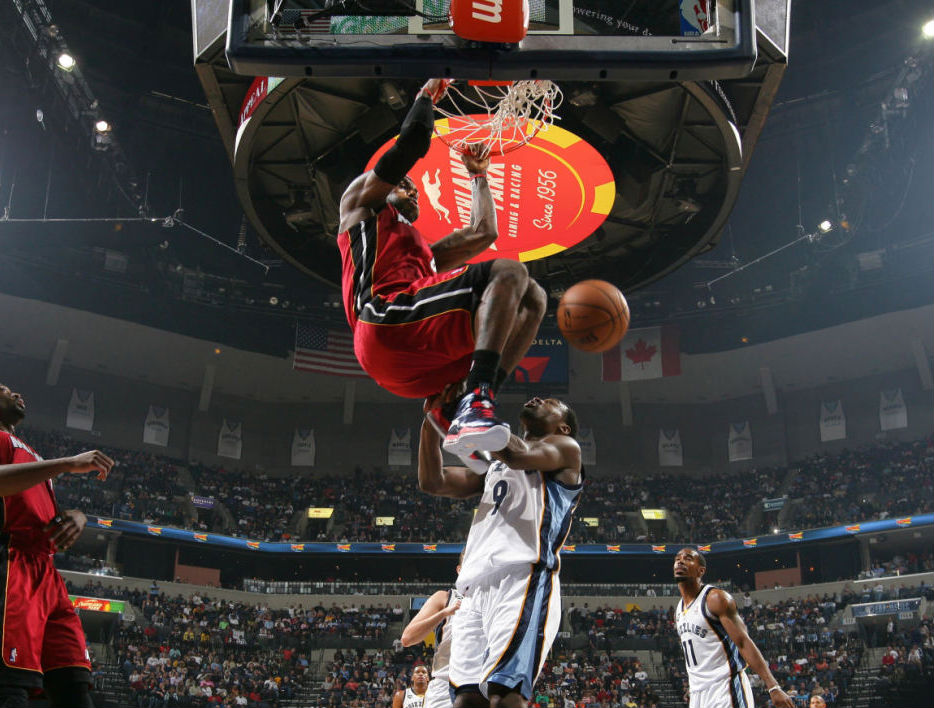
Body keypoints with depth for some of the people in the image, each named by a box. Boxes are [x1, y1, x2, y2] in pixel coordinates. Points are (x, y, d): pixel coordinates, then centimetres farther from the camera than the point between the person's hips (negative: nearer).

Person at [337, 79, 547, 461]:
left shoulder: (425, 252, 43)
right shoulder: (362, 198, 24)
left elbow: (484, 233, 40)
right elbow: (412, 141, 13)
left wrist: (478, 175, 48)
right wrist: (429, 93, 30)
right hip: (387, 319, -8)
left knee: (532, 297, 6)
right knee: (509, 272, -17)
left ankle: (461, 413, -16)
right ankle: (476, 400, -40)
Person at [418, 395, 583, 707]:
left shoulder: (566, 448, 14)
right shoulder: (494, 466, 35)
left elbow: (516, 455, -8)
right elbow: (432, 482, 28)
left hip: (523, 579, -6)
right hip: (476, 587, 6)